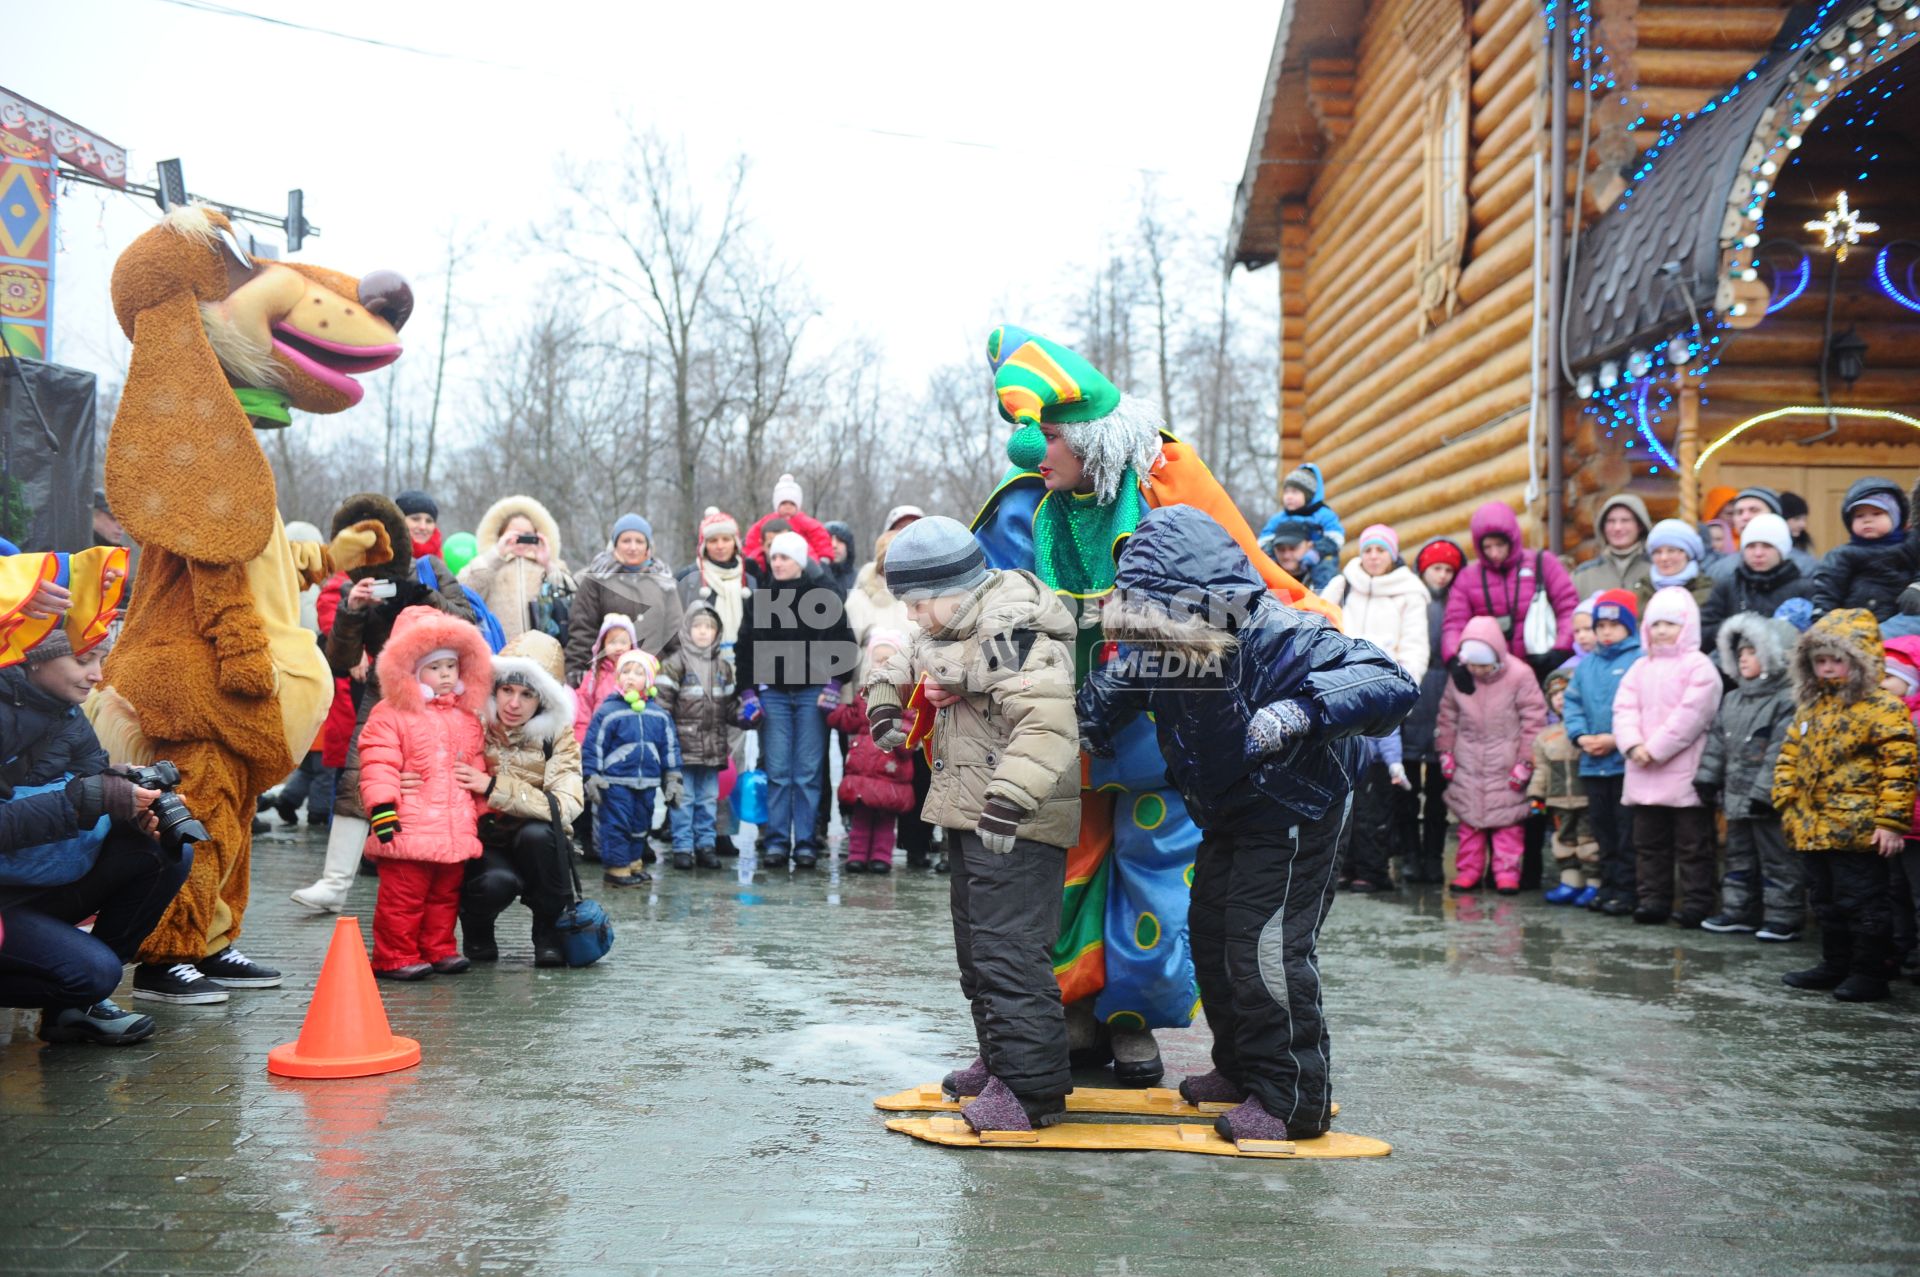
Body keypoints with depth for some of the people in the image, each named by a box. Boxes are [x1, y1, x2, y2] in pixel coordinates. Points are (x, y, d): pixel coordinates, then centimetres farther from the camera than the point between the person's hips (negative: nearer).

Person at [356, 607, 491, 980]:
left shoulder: (467, 719, 16)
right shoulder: (390, 715, -3)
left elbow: (478, 768, 23)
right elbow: (378, 767, -10)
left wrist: (483, 807, 19)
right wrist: (383, 809, -18)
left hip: (456, 833, 6)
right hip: (409, 831, -6)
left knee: (445, 894, 13)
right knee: (403, 897, -4)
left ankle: (438, 950, 24)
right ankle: (395, 957, 5)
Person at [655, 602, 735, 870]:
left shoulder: (724, 666, 13)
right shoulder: (676, 664, -4)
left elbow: (730, 705, 17)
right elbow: (661, 702, -8)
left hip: (713, 747, 5)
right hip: (684, 745, -5)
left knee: (709, 799, 11)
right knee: (683, 799, 0)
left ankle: (706, 845, 19)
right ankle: (682, 847, 8)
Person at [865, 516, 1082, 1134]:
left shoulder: (1012, 628, -20)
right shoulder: (949, 629, 13)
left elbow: (1046, 721, -32)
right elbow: (893, 669, 30)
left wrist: (1009, 802, -35)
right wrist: (885, 712, 10)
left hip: (1018, 824, -11)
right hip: (971, 813, 11)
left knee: (1009, 948, -12)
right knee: (975, 943, 18)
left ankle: (1033, 1089, -7)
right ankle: (1000, 1061, 31)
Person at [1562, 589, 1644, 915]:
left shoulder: (1641, 660, -9)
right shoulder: (1586, 664, 12)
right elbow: (1572, 702, 14)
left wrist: (1616, 738, -18)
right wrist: (1581, 735, -2)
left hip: (1627, 762, -7)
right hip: (1592, 763, 7)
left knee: (1627, 830, -1)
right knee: (1602, 827, 14)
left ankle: (1627, 890, 5)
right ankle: (1609, 885, 23)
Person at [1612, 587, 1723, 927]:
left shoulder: (1699, 667, -5)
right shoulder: (1641, 667, 15)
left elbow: (1690, 716, -15)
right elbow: (1624, 708, 6)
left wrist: (1655, 749, -16)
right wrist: (1633, 744, -11)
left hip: (1684, 773, -6)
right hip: (1644, 774, 7)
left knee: (1692, 844, 0)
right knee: (1648, 841, 11)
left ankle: (1696, 902, 4)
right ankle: (1653, 899, 19)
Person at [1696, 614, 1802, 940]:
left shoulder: (1787, 701, -14)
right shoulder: (1732, 700, 14)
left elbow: (1780, 753, -20)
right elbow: (1717, 742, 15)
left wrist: (1763, 792, -23)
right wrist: (1707, 779, 10)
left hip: (1768, 802, -9)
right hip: (1736, 797, 9)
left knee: (1778, 859, 0)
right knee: (1739, 855, 16)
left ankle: (1783, 918, 7)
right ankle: (1739, 911, 26)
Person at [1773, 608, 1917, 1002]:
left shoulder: (1881, 707, -12)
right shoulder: (1810, 708, 13)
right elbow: (1790, 757, 19)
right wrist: (1787, 801, 8)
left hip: (1857, 832, -8)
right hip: (1814, 829, 9)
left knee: (1861, 903, -1)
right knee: (1826, 902, 18)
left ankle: (1869, 973, 9)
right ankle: (1835, 965, 29)